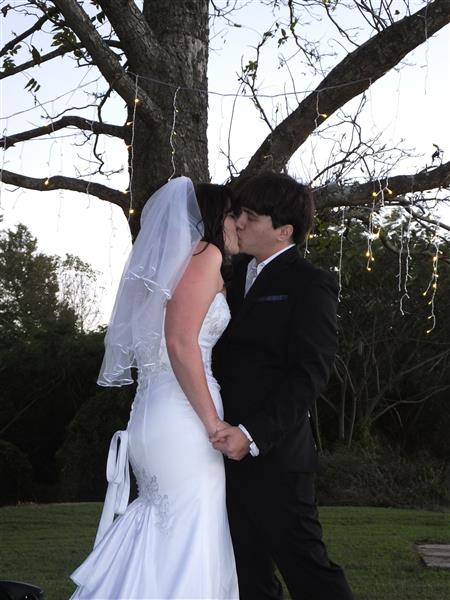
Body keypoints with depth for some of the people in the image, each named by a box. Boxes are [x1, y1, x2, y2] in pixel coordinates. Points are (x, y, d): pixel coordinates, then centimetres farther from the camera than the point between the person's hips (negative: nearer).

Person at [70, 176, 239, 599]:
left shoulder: (175, 261, 23)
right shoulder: (205, 254, -5)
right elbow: (181, 343, -16)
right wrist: (215, 424, -16)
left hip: (153, 417, 9)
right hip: (183, 420, -9)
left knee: (160, 540, 13)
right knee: (191, 544, -7)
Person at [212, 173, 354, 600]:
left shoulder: (310, 285, -9)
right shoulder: (238, 273, 15)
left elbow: (309, 375, -16)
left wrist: (252, 434, -25)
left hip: (273, 455, -8)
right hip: (232, 450, 8)